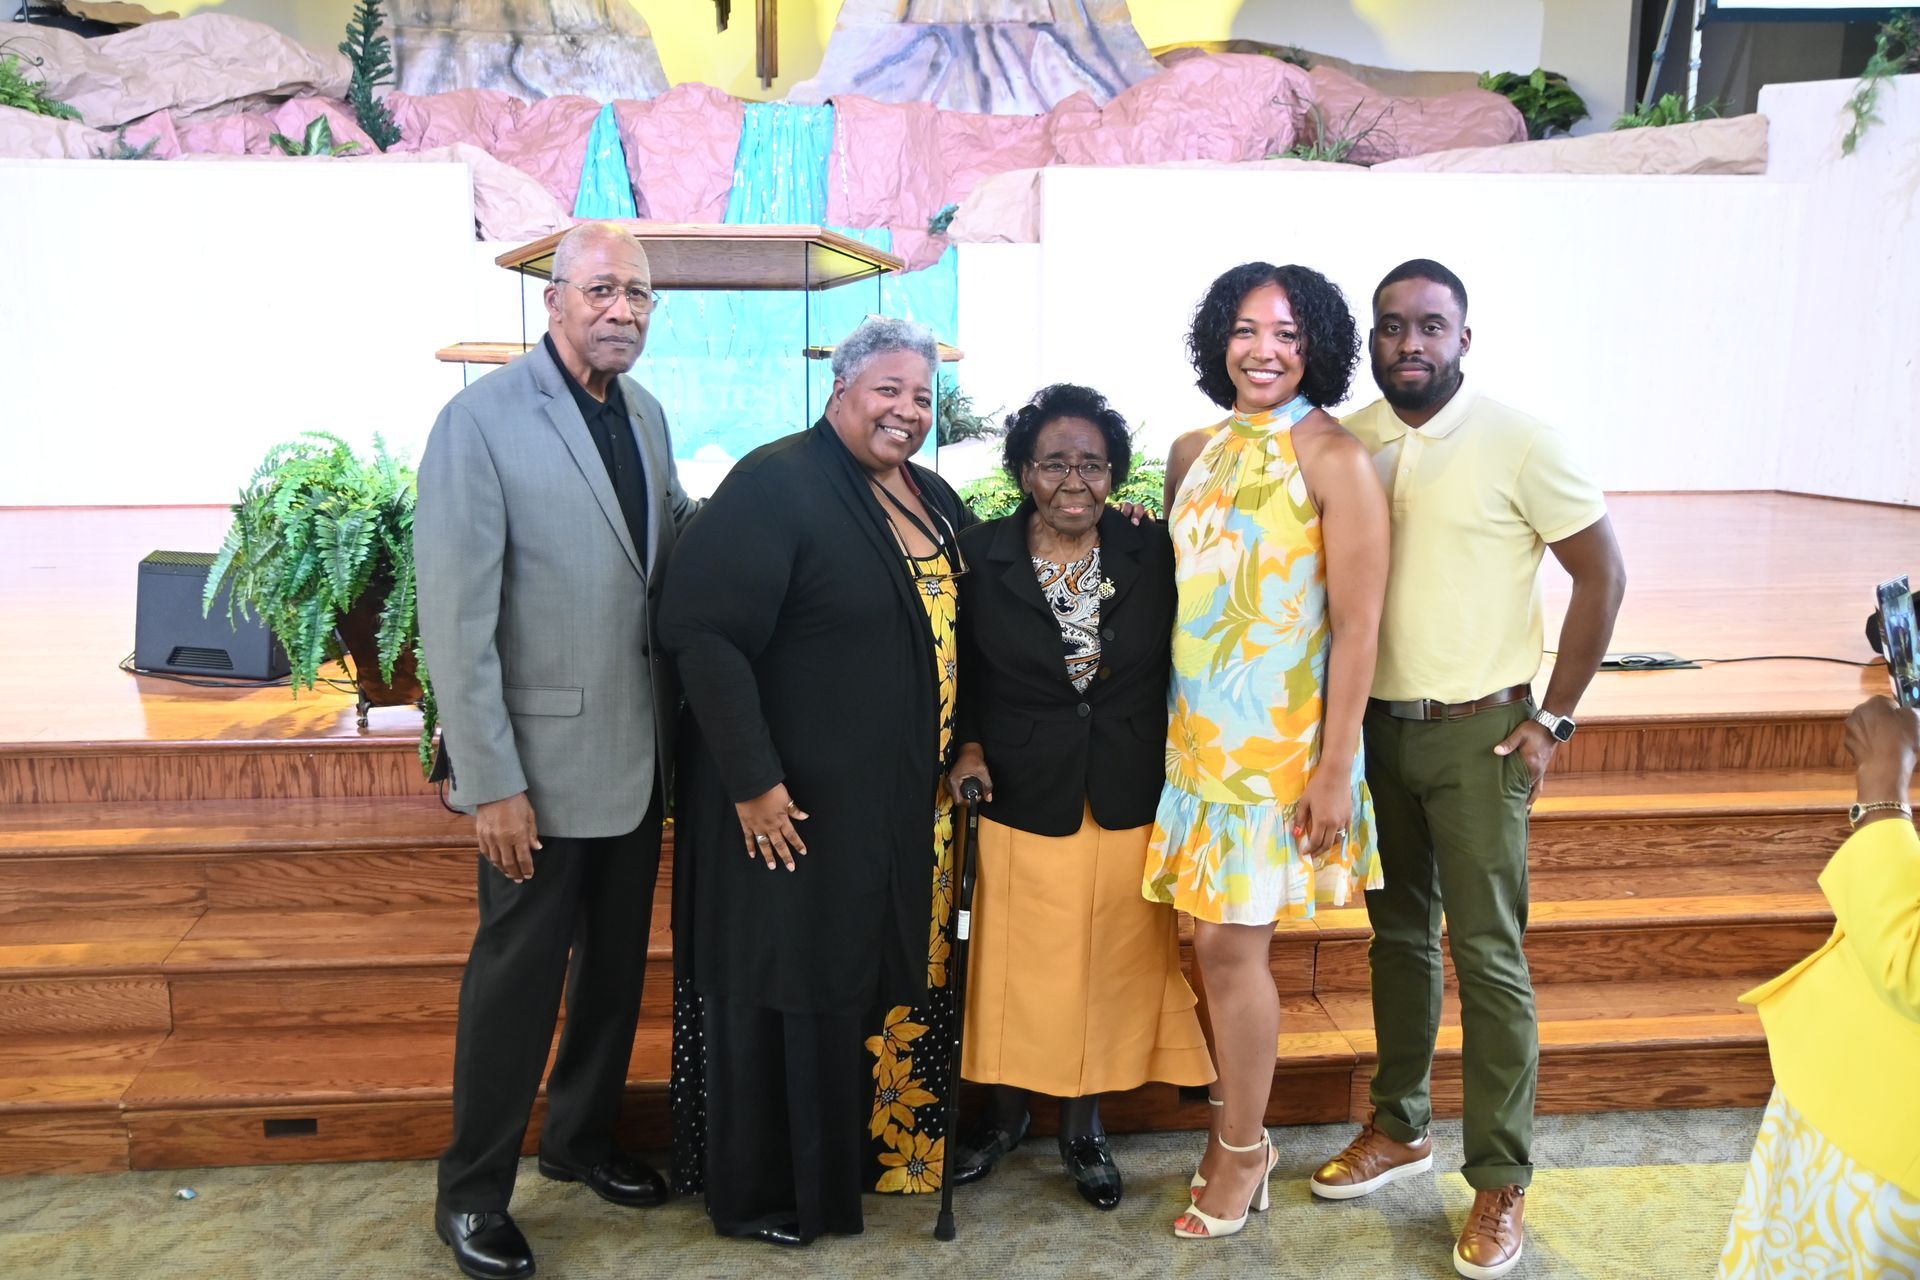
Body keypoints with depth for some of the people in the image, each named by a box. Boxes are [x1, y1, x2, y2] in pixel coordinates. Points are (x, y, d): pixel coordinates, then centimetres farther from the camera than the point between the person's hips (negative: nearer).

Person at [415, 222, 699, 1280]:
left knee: (616, 963, 19)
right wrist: (492, 784, -18)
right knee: (519, 975, 6)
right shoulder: (481, 419, -15)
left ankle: (583, 1139, 40)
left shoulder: (645, 412, 7)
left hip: (638, 750, 7)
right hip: (543, 761, -6)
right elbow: (456, 618, -17)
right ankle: (473, 1194, 27)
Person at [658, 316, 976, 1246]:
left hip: (909, 805, 7)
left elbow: (962, 630, 19)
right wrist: (752, 781, -21)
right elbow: (705, 632, -20)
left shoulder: (934, 500, 9)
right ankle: (755, 1191, 26)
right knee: (782, 986, 7)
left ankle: (863, 1151, 37)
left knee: (893, 980, 17)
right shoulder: (776, 483, -14)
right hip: (797, 803, -7)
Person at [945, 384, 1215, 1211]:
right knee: (1017, 967, 10)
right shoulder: (979, 556, -5)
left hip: (1128, 804, 1)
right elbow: (958, 671, 5)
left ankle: (1083, 1127, 32)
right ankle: (1005, 1113, 35)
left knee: (1109, 968, 11)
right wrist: (966, 748, -7)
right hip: (1019, 801, -1)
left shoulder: (1152, 555, -2)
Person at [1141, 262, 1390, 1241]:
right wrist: (1167, 728, 11)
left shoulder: (1334, 459, -10)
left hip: (1279, 742, -5)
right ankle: (1235, 1125, 31)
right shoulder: (1195, 451, 8)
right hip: (1196, 730, 5)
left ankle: (1242, 1155, 21)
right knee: (1211, 940, 11)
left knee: (1232, 941, 0)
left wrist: (1336, 771, -14)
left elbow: (1356, 625, -12)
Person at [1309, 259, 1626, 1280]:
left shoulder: (1515, 441, -9)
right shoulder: (1347, 443, 3)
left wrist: (1552, 720, -8)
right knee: (1397, 934, 15)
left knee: (1487, 954, 0)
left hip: (1475, 733, -4)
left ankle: (1501, 1180, 14)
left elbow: (1602, 573, -7)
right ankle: (1398, 1128, 31)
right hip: (1374, 726, 4)